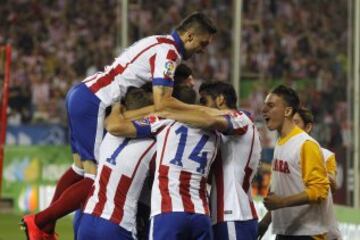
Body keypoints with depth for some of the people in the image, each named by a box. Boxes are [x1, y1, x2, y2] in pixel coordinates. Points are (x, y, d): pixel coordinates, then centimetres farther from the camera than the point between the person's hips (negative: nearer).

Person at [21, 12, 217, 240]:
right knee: (97, 178, -7)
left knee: (81, 168, 20)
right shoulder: (168, 52, -14)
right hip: (93, 103, -10)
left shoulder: (160, 42, 16)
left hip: (81, 92, 10)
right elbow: (162, 103, -22)